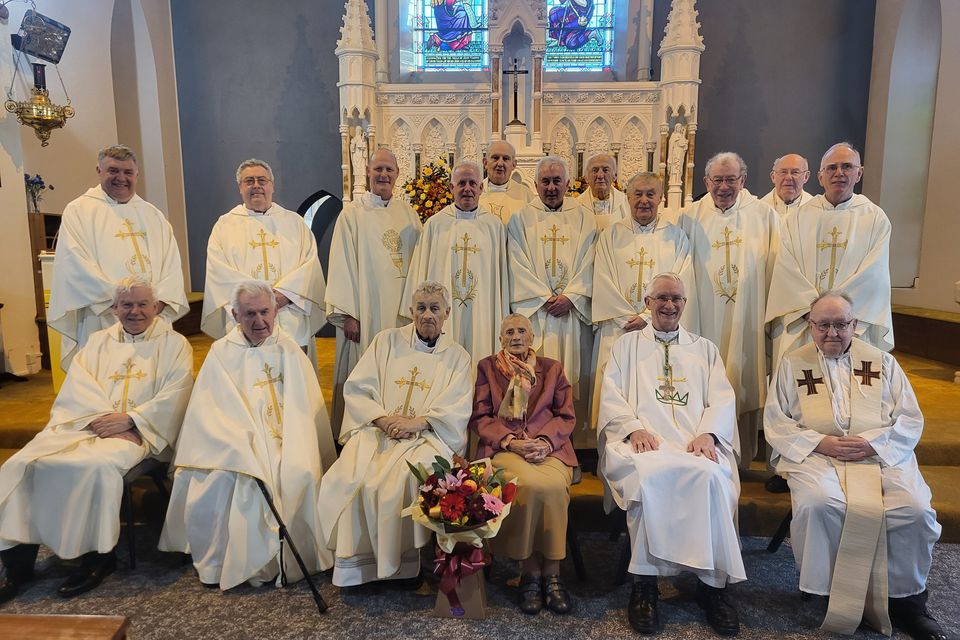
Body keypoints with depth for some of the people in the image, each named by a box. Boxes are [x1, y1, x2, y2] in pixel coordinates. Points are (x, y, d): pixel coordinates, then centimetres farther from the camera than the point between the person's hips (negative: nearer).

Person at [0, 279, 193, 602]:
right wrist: (101, 417, -12)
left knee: (97, 466, -34)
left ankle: (98, 556, -17)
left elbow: (174, 395, -5)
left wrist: (128, 420, -15)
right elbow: (76, 386, 7)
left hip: (140, 430, -4)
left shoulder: (174, 344, 8)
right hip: (84, 424, 5)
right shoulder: (98, 341, 21)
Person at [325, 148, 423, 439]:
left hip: (403, 308, 4)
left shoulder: (407, 213, 11)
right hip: (367, 309, -3)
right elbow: (342, 265, -5)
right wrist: (348, 314, -11)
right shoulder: (353, 213, -1)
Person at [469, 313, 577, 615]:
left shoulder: (552, 368, 18)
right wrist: (511, 441, -9)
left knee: (553, 486, -32)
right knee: (530, 485, -33)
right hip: (503, 446, -1)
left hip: (549, 446, 2)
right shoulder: (487, 367, 15)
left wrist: (545, 441, -9)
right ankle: (530, 571, -16)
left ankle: (551, 572, -17)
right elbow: (480, 417, 7)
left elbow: (567, 416, 11)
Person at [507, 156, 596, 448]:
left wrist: (570, 297, -11)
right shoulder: (521, 219, 7)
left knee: (574, 371, 1)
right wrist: (546, 298, -9)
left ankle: (575, 438, 9)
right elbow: (519, 265, -1)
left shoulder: (583, 218, 10)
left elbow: (587, 263, 3)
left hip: (574, 309, 1)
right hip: (534, 311, -1)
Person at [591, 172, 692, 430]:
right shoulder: (611, 235, 9)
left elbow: (680, 284, 0)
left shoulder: (676, 236, 9)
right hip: (618, 329, 0)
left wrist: (647, 317, -10)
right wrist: (628, 318, -7)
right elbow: (603, 283, 1)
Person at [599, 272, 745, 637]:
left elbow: (722, 400, 12)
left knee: (711, 476, -34)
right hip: (641, 441, -1)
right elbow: (611, 397, 9)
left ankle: (712, 583, -19)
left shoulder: (705, 348, 25)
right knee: (647, 476, -36)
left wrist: (707, 433, -10)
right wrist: (634, 428, -12)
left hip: (697, 442, 2)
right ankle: (644, 582, -21)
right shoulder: (626, 345, 21)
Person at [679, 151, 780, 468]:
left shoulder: (764, 215, 4)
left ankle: (742, 457, 20)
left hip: (747, 320, 0)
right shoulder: (690, 218, 5)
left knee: (744, 383, 6)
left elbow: (775, 268, 6)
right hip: (705, 320, 0)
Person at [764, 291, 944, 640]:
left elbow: (911, 419, 10)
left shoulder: (883, 362, 16)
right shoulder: (793, 363, 11)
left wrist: (873, 442, -10)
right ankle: (829, 592, -10)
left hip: (882, 454, 2)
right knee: (818, 504, -33)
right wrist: (821, 442, -10)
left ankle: (905, 598, -1)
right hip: (816, 455, -1)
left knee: (915, 510, -26)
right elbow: (775, 420, 5)